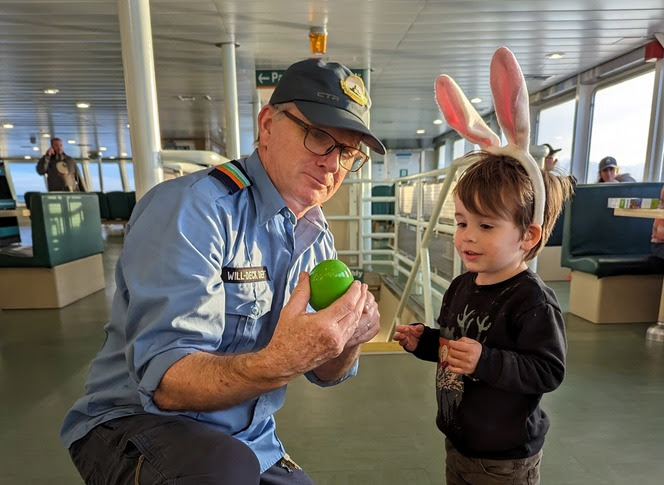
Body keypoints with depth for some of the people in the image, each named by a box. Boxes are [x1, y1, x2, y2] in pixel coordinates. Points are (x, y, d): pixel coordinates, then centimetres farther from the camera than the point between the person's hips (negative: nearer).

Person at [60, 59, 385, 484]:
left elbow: (325, 372, 1)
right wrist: (276, 364, -43)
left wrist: (346, 340, -21)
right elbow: (164, 380, -26)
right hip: (137, 425, -5)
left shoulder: (317, 237, 0)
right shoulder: (191, 207, -21)